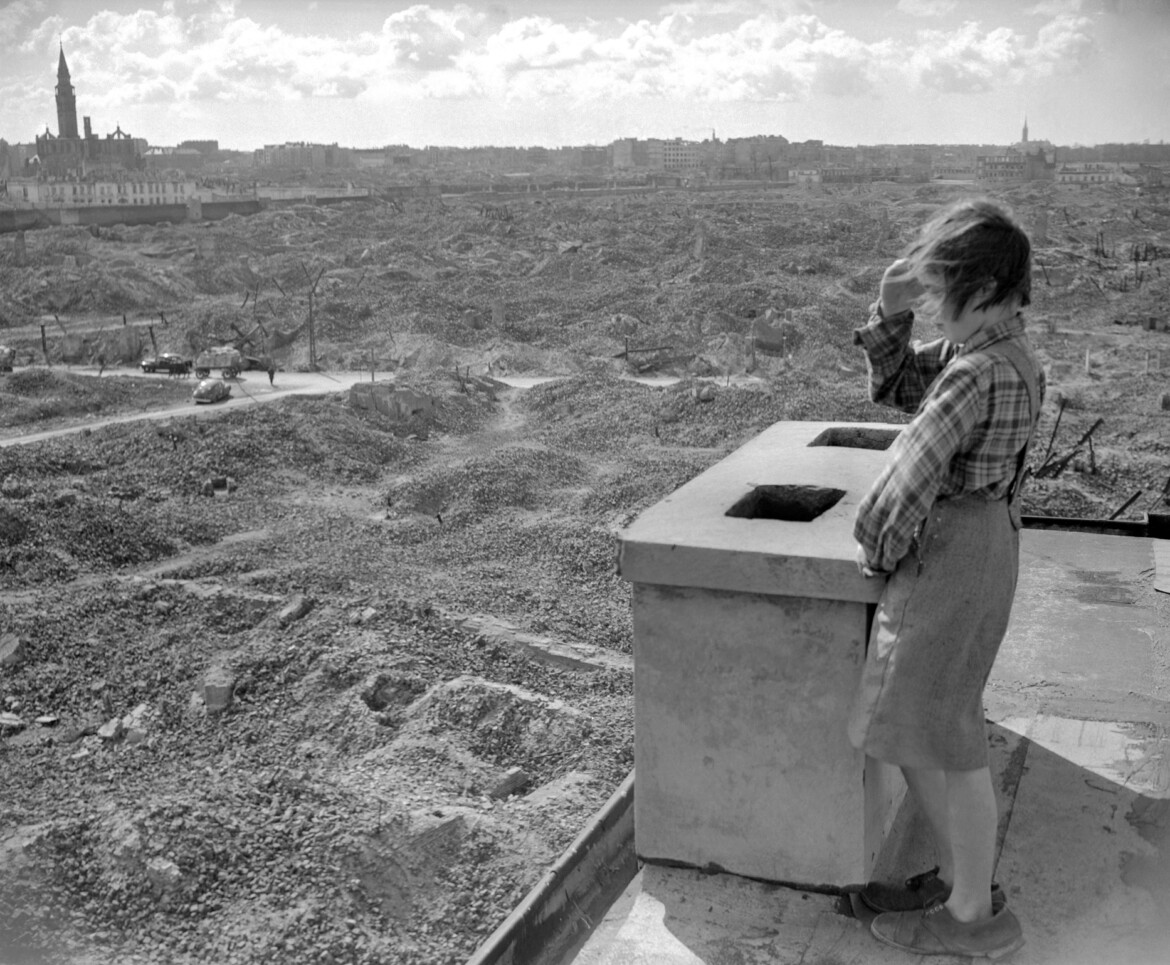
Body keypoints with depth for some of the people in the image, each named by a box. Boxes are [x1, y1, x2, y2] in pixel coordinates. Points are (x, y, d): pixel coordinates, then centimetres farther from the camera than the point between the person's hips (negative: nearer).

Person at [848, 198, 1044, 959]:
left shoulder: (977, 373, -24)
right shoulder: (1000, 346, 6)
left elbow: (907, 480, -22)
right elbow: (897, 384, 16)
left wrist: (877, 551, -5)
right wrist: (891, 311, 0)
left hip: (951, 556, -10)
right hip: (980, 543, 10)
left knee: (943, 739, 5)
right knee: (911, 730, 19)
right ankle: (961, 877, 34)